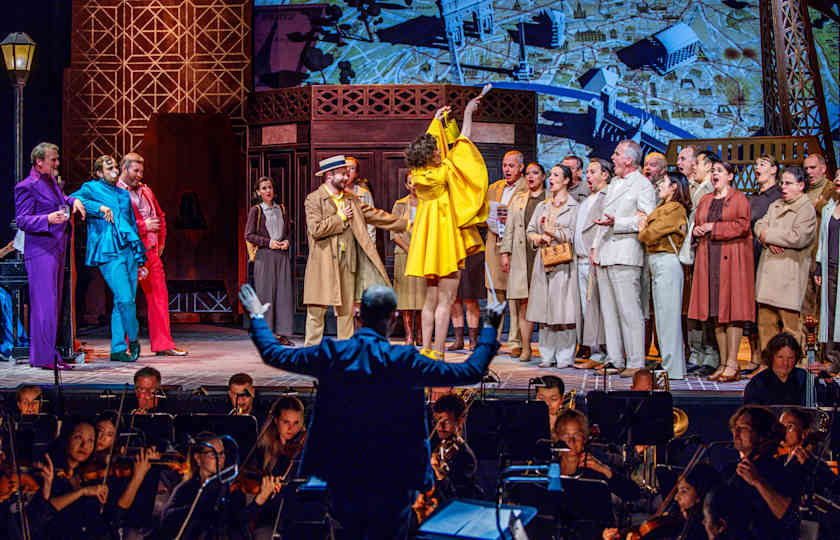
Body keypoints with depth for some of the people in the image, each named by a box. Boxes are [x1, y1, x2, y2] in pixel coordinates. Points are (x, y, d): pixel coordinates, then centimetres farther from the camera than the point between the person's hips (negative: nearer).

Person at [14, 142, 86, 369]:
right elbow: (21, 220, -14)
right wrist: (47, 219, -29)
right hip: (40, 251, -9)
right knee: (44, 303, -11)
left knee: (55, 303, 11)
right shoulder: (27, 186, -10)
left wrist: (73, 200, 17)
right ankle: (43, 357, -10)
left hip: (57, 249, 9)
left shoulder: (53, 181, 16)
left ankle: (49, 353, 17)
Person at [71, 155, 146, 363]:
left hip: (129, 251, 6)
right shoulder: (91, 188, 6)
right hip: (109, 253, -6)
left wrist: (140, 257, 20)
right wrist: (99, 208, -21)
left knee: (125, 301, 3)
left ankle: (118, 349, 8)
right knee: (125, 299, -16)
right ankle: (133, 339, 5)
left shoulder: (124, 194, 24)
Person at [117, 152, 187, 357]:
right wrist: (143, 225, -16)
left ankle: (163, 344, 10)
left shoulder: (145, 190, 17)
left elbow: (160, 216, 28)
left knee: (159, 295, 6)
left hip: (151, 252, 7)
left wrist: (161, 240, 19)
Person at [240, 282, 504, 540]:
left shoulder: (331, 354, -9)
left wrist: (257, 317, 21)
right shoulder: (403, 361, -18)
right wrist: (490, 329, 1)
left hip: (341, 474, 4)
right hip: (391, 478, -3)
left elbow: (272, 353, 5)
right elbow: (471, 371, -13)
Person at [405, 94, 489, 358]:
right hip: (447, 240, -7)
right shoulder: (444, 173, -15)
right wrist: (468, 113, 7)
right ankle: (438, 354, -7)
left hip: (429, 242, 7)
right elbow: (462, 142, -5)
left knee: (431, 300, 12)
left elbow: (427, 144, 19)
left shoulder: (417, 174, 1)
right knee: (445, 301, -5)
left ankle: (426, 350, 11)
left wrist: (437, 119, 30)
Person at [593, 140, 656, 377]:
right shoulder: (613, 184, 22)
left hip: (625, 255, -8)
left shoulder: (643, 185, -4)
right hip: (604, 257, 8)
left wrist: (616, 223, -19)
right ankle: (615, 360, 13)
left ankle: (635, 363, -6)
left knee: (629, 311, -9)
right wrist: (596, 248, 20)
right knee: (609, 311, 8)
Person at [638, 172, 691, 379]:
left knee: (668, 315, -8)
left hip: (667, 262, -10)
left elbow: (651, 235, -14)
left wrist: (642, 231, 4)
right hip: (656, 264, 10)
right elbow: (647, 233, 17)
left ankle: (673, 368, -6)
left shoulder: (675, 209, -10)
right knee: (662, 316, 11)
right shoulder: (663, 208, 20)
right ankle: (670, 364, 16)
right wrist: (644, 225, -1)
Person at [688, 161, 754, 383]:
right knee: (716, 312, 3)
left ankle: (732, 365, -10)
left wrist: (714, 228, -9)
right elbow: (697, 225, 25)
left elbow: (742, 225, -10)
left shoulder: (739, 199, 2)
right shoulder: (705, 200, 20)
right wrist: (697, 230, 2)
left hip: (732, 259, -6)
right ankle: (723, 363, 6)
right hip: (709, 259, 6)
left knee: (732, 309, -9)